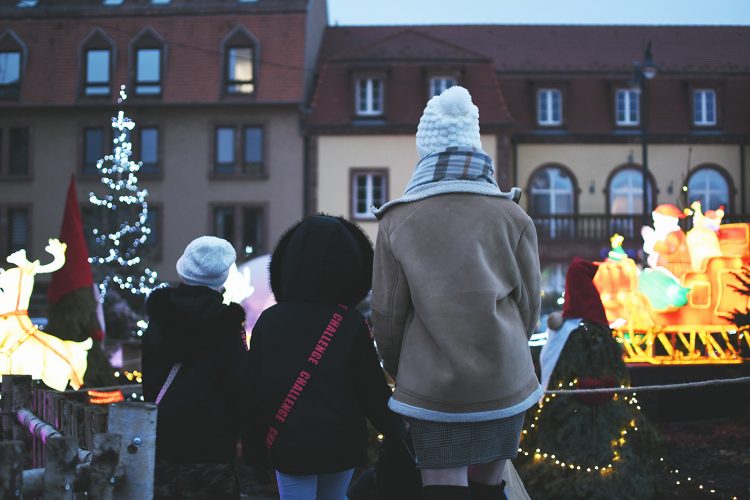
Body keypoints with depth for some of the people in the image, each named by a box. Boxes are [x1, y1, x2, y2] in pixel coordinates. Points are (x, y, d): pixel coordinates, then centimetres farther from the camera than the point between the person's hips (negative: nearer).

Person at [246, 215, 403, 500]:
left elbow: (254, 388, 0)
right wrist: (393, 429, 11)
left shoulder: (268, 321, -3)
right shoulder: (351, 324, -9)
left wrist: (255, 446, 9)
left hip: (286, 446, 0)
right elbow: (372, 388, -7)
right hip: (340, 444, 0)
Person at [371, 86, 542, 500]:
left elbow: (387, 315, -3)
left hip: (430, 389, -2)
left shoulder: (398, 221, -5)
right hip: (505, 385, 2)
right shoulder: (512, 216, -1)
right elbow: (528, 304, 3)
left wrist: (401, 373, 14)